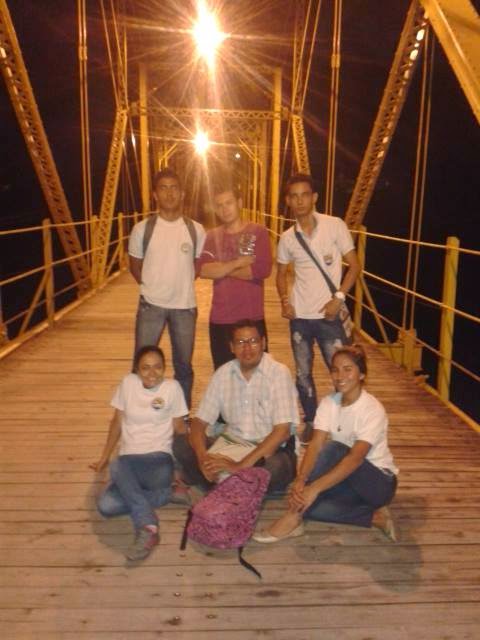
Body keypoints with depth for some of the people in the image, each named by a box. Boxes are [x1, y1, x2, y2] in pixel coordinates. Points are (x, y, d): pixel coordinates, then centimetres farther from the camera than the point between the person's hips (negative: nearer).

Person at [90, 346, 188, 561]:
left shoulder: (172, 387, -2)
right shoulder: (128, 383, 4)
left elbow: (179, 427, 4)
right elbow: (117, 422, 12)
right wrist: (103, 458, 13)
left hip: (159, 460, -3)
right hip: (129, 461, 4)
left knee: (117, 466, -35)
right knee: (106, 505, -26)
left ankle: (146, 529, -26)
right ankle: (166, 493, -12)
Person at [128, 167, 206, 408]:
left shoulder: (195, 230, -1)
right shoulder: (142, 229, -3)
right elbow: (134, 265, 9)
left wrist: (180, 283, 4)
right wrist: (152, 287, 4)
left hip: (185, 306, 1)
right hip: (150, 305, -1)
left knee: (184, 365, 12)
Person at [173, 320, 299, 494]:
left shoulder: (279, 373, -14)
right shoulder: (222, 373, -1)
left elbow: (282, 431, -21)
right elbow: (199, 422, -2)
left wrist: (241, 466, -29)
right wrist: (202, 458, -24)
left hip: (272, 449, -3)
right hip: (231, 443, 3)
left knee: (276, 467, -37)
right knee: (181, 444, -15)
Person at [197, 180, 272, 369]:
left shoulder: (258, 232, -2)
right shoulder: (212, 236, 8)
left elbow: (263, 269, -17)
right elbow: (203, 270, -8)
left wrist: (222, 269, -8)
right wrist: (239, 263, -15)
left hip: (252, 318, -3)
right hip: (220, 320, 3)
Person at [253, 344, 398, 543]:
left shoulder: (372, 409, -21)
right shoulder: (328, 403, -4)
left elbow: (356, 457, -34)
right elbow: (315, 445, -15)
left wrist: (314, 488, -43)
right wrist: (300, 481, -34)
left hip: (378, 482, -5)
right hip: (348, 479, 6)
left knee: (333, 448, -32)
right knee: (307, 503, -24)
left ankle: (293, 518, -28)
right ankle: (375, 517, -10)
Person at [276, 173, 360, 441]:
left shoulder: (335, 226, -6)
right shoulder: (287, 237, 5)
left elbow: (354, 265, -4)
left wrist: (339, 297, -14)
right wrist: (285, 300, 0)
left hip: (329, 315, -3)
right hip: (299, 317, 4)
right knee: (303, 375, 13)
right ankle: (311, 423, 31)